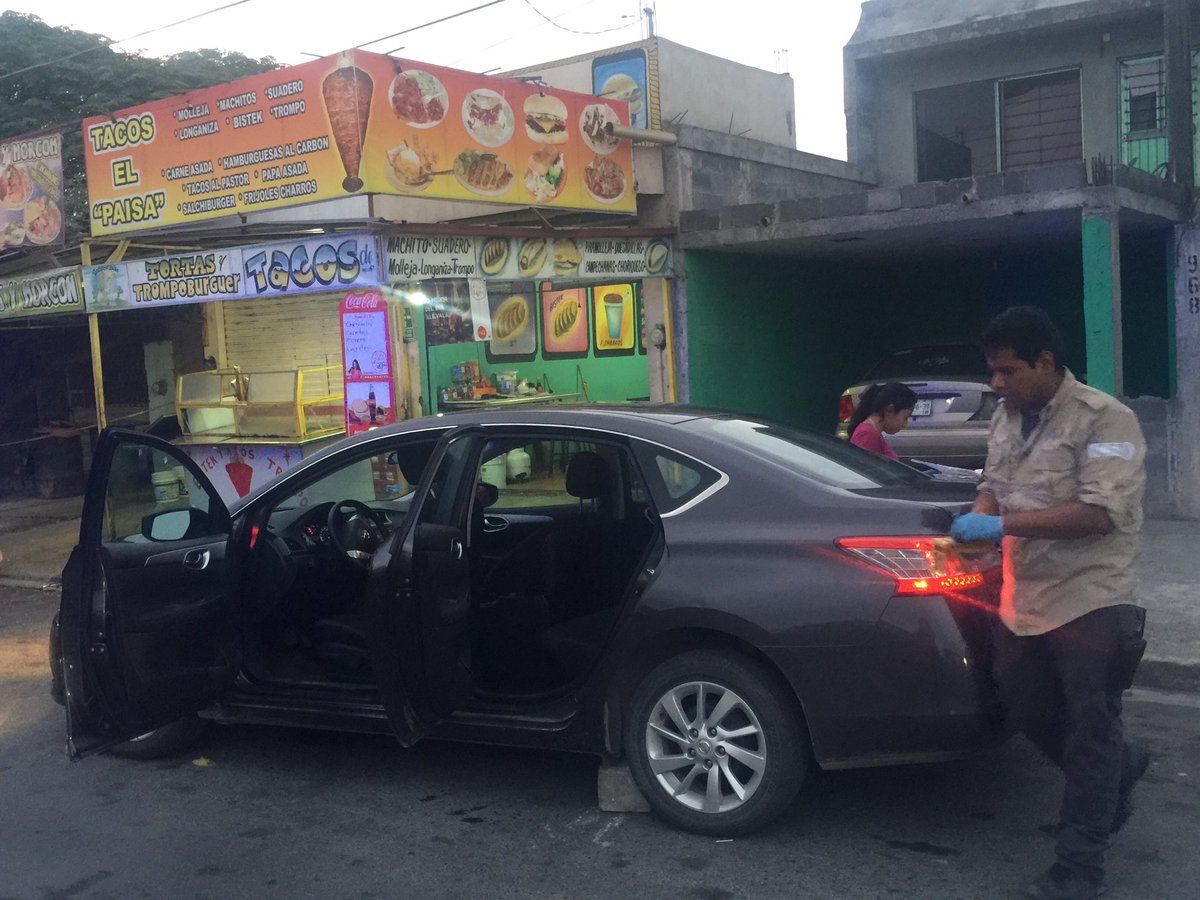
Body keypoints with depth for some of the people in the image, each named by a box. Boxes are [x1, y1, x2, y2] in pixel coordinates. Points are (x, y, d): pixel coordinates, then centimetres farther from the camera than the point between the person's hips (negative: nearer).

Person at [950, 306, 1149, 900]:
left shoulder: (1104, 419, -14)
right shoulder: (1007, 418, 10)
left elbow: (1099, 513, -23)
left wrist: (1003, 524, -26)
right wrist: (978, 520, -3)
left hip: (1090, 603, -7)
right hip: (1023, 601, 8)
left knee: (1090, 735, 2)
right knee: (1026, 712, 17)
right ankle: (1120, 770, 43)